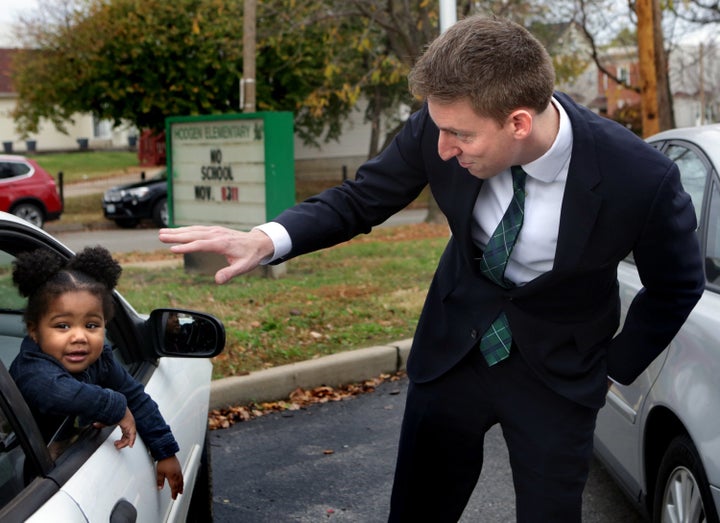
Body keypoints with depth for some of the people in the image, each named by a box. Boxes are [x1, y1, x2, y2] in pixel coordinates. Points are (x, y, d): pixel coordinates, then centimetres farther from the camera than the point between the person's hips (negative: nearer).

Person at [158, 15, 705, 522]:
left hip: (557, 374, -2)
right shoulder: (440, 126, -22)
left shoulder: (641, 178, -27)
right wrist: (267, 239, -25)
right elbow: (361, 199, -9)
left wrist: (614, 367, -3)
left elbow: (679, 285, -8)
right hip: (453, 348, 2)